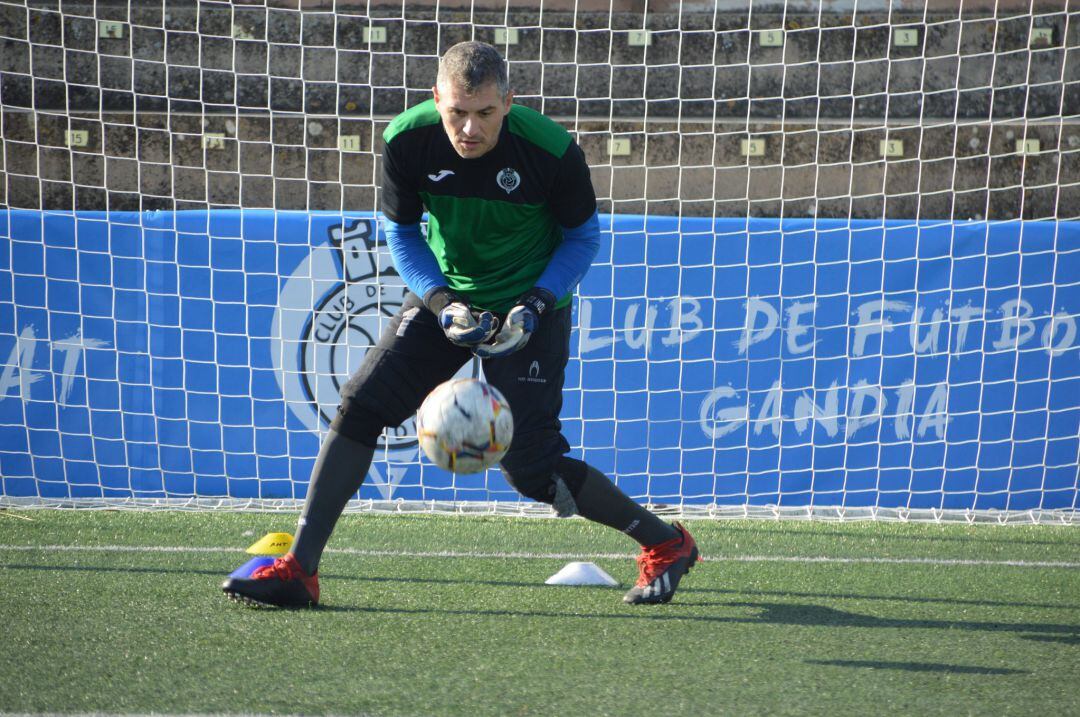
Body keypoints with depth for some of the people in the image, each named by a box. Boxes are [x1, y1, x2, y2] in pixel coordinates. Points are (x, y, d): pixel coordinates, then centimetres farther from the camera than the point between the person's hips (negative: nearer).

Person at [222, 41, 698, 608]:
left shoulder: (552, 151, -25)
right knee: (359, 406, -10)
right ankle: (298, 569, -4)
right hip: (444, 294, 4)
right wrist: (442, 304, -17)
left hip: (527, 305, -4)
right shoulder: (406, 140, -18)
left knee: (530, 467, -11)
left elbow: (582, 238, -7)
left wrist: (535, 306, -21)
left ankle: (666, 544, 9)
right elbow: (402, 234, -1)